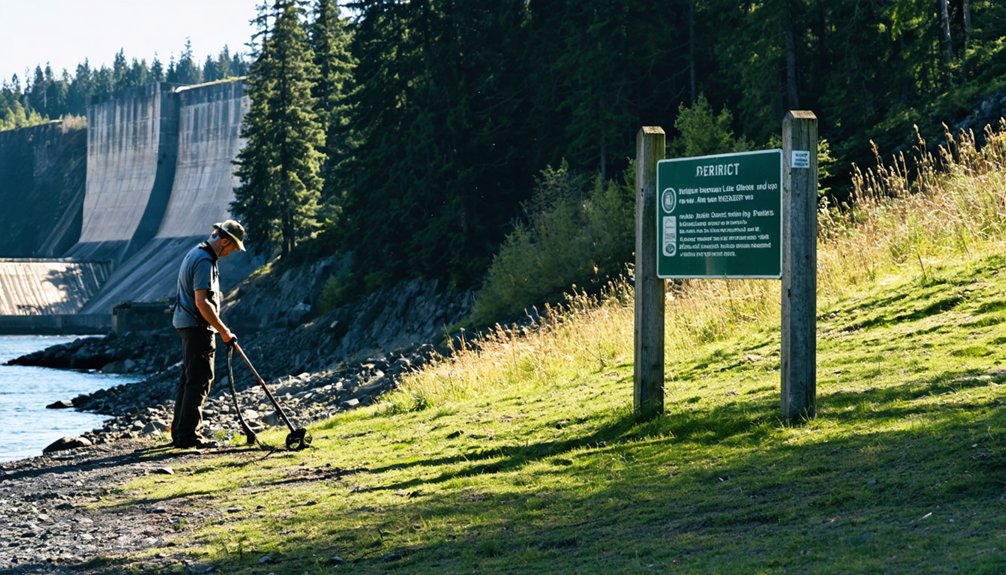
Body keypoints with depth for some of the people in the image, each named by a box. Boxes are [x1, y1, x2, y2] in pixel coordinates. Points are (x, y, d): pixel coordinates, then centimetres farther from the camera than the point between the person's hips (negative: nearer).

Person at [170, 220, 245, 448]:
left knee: (189, 378, 14)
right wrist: (224, 331, -19)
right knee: (199, 380, -8)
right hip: (198, 326, -11)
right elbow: (202, 302, -24)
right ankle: (189, 435, -7)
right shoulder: (205, 261, -18)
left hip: (186, 324, 11)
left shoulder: (196, 253, 15)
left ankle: (179, 433, 18)